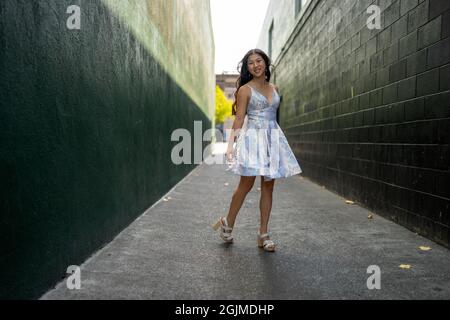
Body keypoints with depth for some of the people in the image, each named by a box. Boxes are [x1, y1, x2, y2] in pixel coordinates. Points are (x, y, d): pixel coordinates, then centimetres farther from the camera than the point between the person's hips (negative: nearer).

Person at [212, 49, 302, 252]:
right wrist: (231, 143, -14)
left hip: (273, 139, 5)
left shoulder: (274, 89, 15)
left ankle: (263, 234, 11)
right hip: (253, 138, -5)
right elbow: (239, 118, -5)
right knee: (246, 184, -2)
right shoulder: (245, 89, 0)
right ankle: (227, 224, 19)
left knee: (268, 187, 4)